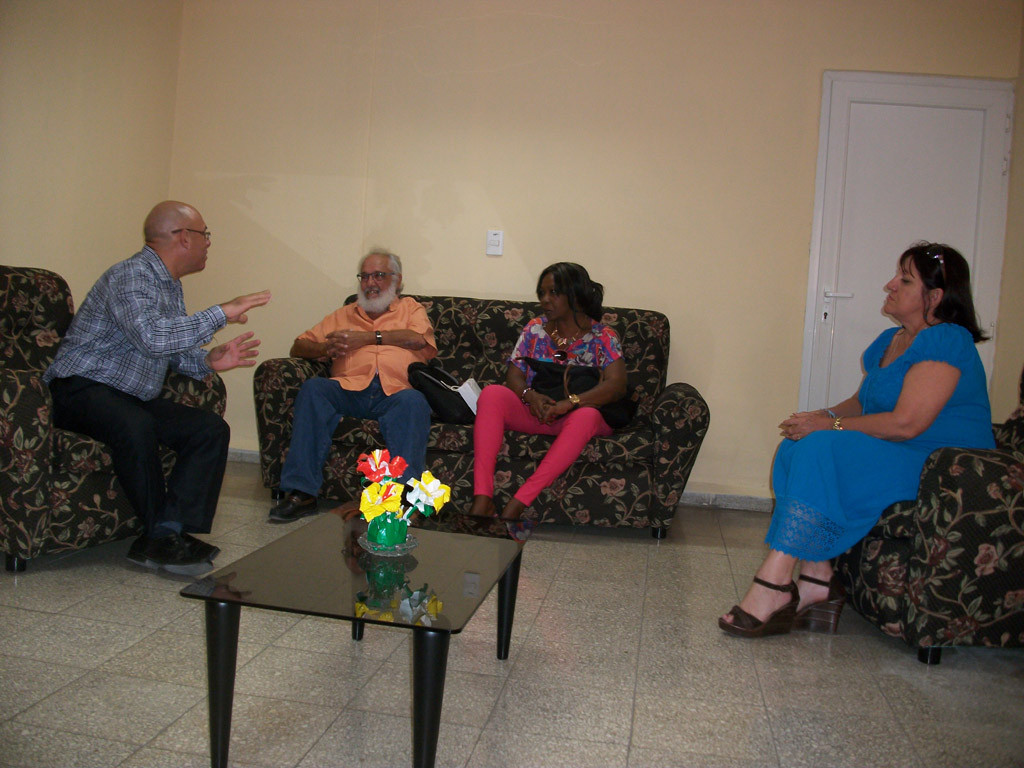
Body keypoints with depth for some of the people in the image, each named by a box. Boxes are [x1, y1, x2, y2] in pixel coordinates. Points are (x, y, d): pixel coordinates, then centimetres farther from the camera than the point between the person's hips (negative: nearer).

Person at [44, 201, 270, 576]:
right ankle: (161, 534, -21)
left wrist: (207, 361, -2)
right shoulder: (129, 277, -17)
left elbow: (172, 348, 19)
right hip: (81, 389, -9)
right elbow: (151, 338, -34)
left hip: (133, 398, 9)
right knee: (135, 426, -39)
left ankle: (168, 531, -17)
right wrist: (221, 313, -29)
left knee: (211, 429, -10)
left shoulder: (171, 285, 14)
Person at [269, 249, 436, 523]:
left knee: (414, 401, -35)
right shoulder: (344, 315, 31)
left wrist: (368, 338, 1)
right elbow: (299, 346, 24)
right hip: (349, 389, 2)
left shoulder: (410, 308, 25)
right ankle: (300, 492, -31)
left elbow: (419, 338, 1)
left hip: (394, 392, -2)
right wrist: (326, 349, 2)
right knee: (313, 388, -28)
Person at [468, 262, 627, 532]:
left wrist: (569, 402, -27)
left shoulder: (602, 337, 1)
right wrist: (530, 395, -17)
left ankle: (517, 504, -44)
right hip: (532, 410, 3)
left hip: (570, 417, -3)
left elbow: (616, 385, -13)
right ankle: (482, 497, -39)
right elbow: (513, 375, 7)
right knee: (492, 393, -27)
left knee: (587, 416, -39)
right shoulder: (535, 329, 11)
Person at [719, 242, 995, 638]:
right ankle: (817, 582, -18)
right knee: (796, 446, -12)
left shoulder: (948, 342, -13)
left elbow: (906, 423, -22)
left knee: (821, 449, -29)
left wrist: (829, 426, -16)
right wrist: (826, 415, -1)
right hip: (890, 458, 9)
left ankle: (774, 584, -28)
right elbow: (863, 401, 22)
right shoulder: (889, 341, 16)